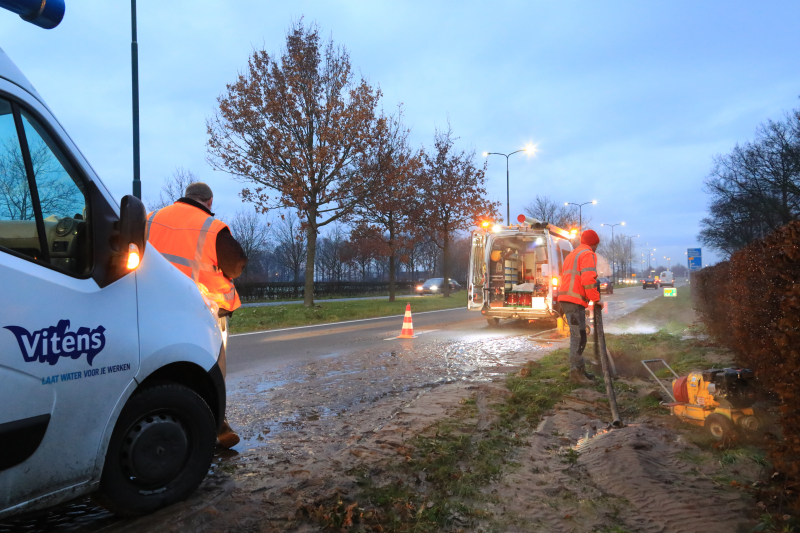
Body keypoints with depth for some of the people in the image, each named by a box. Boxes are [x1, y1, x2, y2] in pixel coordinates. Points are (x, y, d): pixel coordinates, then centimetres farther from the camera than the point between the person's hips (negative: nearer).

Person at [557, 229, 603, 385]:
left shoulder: (571, 254, 26)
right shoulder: (588, 254, -5)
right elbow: (588, 280, -17)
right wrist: (596, 299, -10)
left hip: (566, 298, 10)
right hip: (575, 300, -10)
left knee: (578, 335, 14)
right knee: (578, 337, -9)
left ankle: (579, 369, 19)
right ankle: (576, 372, -10)